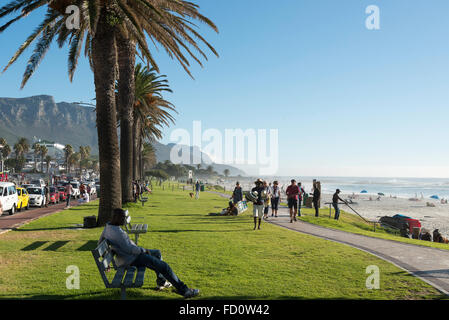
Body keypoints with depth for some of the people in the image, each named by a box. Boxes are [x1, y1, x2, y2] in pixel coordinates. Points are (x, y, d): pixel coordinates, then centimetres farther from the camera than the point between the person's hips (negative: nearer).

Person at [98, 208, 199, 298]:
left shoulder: (108, 226, 3)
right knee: (164, 266, -12)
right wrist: (144, 250, -13)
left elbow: (100, 242, 13)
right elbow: (129, 249, -28)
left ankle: (161, 282, 29)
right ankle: (184, 291, -7)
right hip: (131, 259, -11)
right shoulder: (117, 232, -29)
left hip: (127, 256, 11)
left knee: (157, 253, 24)